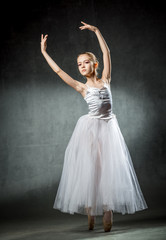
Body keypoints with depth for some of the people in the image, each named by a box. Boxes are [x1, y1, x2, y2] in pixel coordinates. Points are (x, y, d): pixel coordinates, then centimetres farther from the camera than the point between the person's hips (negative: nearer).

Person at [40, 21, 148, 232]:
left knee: (109, 168, -3)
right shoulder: (81, 88, 4)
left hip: (108, 128, 1)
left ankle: (107, 212, -1)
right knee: (89, 169, -2)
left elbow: (106, 52, 4)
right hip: (90, 128, -1)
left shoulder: (105, 80, 7)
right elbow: (58, 71, 3)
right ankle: (90, 215, 2)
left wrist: (96, 31, 3)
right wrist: (44, 52, 4)